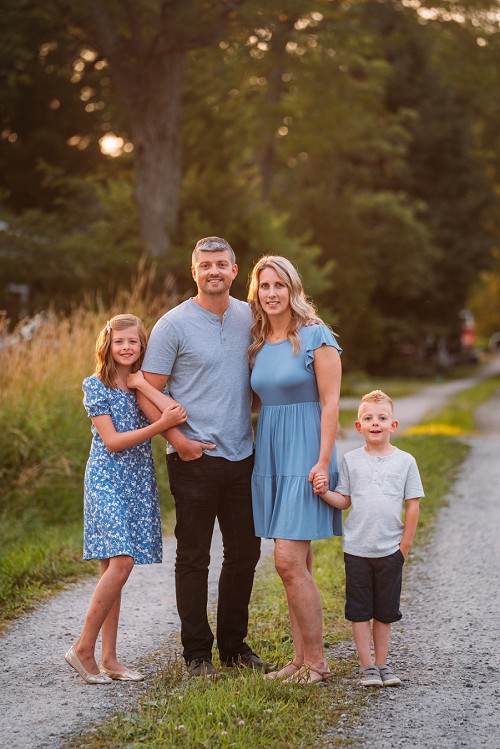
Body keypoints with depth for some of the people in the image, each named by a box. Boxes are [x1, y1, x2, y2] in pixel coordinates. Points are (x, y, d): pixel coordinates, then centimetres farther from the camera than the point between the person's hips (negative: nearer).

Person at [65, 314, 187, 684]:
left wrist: (141, 384, -15)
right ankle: (84, 647, -8)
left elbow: (179, 411, -9)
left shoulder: (144, 384, 10)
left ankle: (109, 659, 7)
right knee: (121, 562, -18)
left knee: (114, 565, 6)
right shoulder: (95, 385, -3)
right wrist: (162, 425, -18)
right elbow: (112, 441, -12)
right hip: (107, 481, -5)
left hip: (139, 483, 5)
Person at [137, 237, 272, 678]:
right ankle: (197, 652, 11)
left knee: (245, 553, 11)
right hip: (194, 459, -5)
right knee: (194, 556, 1)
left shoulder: (250, 318, 9)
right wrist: (178, 439, -14)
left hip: (243, 455, 5)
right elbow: (149, 393, -6)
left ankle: (235, 644, 25)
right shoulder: (174, 324, -5)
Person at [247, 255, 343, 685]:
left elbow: (331, 403, -11)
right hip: (270, 455, 7)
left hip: (304, 455, -7)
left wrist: (324, 461, -17)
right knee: (296, 564, 9)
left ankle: (316, 662, -2)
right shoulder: (258, 345, 13)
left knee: (290, 561, -12)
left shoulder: (315, 336, -7)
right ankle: (301, 659, 15)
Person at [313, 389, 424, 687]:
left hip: (390, 550, 0)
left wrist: (405, 545, 0)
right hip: (356, 548, 0)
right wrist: (325, 492, -16)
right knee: (359, 610, 3)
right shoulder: (351, 460, 2)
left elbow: (413, 505, 2)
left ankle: (382, 663, 21)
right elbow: (345, 500, 3)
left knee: (385, 611, 9)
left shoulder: (405, 461, 0)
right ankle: (367, 666, 11)